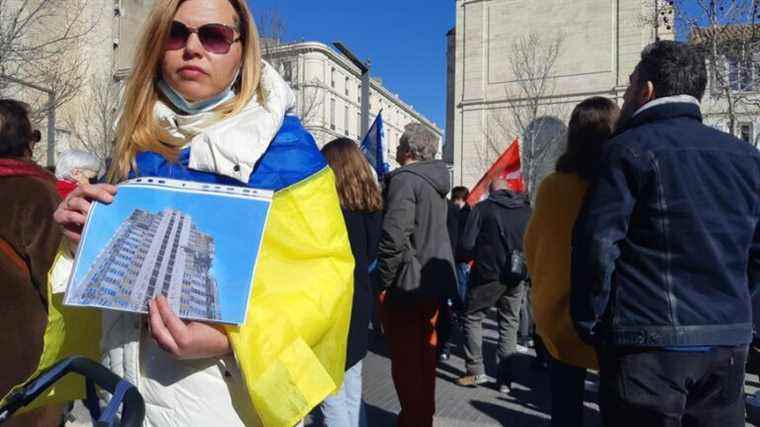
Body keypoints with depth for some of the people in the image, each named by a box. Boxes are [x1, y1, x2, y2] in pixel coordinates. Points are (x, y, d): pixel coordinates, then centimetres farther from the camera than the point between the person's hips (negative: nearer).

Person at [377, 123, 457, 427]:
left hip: (406, 284, -9)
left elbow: (394, 235, -25)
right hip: (433, 282, 9)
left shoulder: (405, 179, -15)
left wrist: (382, 280, -14)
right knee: (425, 356, 19)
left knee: (405, 360, 3)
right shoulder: (435, 180, 12)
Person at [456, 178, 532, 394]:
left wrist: (475, 257, 10)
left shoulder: (482, 208, -6)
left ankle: (475, 371, 11)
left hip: (488, 274, -3)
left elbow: (467, 244, -10)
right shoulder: (527, 210, 5)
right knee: (509, 324, 13)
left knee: (473, 318, 13)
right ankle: (505, 379, 14)